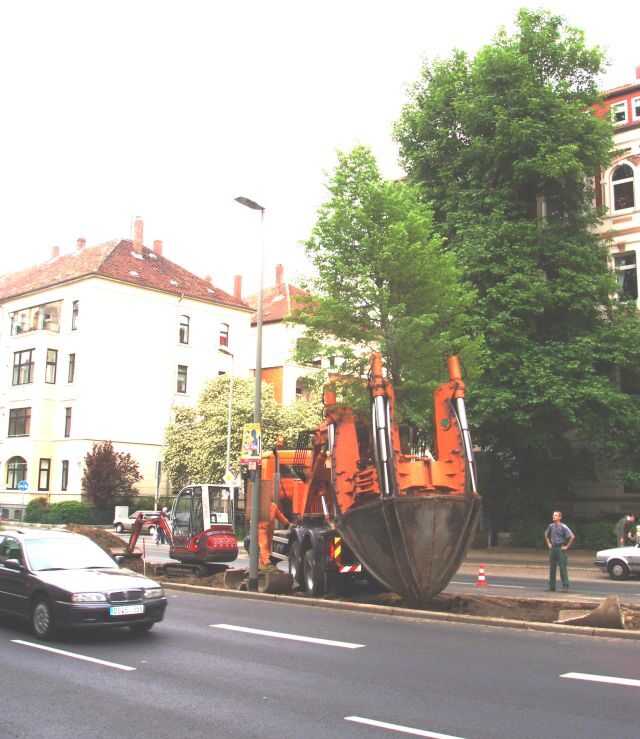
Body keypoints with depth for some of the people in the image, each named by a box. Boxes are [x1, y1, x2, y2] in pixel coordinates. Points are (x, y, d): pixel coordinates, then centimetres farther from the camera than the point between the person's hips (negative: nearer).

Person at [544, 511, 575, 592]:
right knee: (552, 568, 9)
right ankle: (551, 585, 17)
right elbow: (546, 535, 24)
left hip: (561, 549, -6)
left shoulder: (563, 527, -11)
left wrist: (567, 546, -12)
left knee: (563, 568, -4)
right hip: (552, 549, 6)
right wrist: (549, 543, 14)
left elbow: (572, 537, -14)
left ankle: (565, 586, 2)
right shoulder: (551, 526, 5)